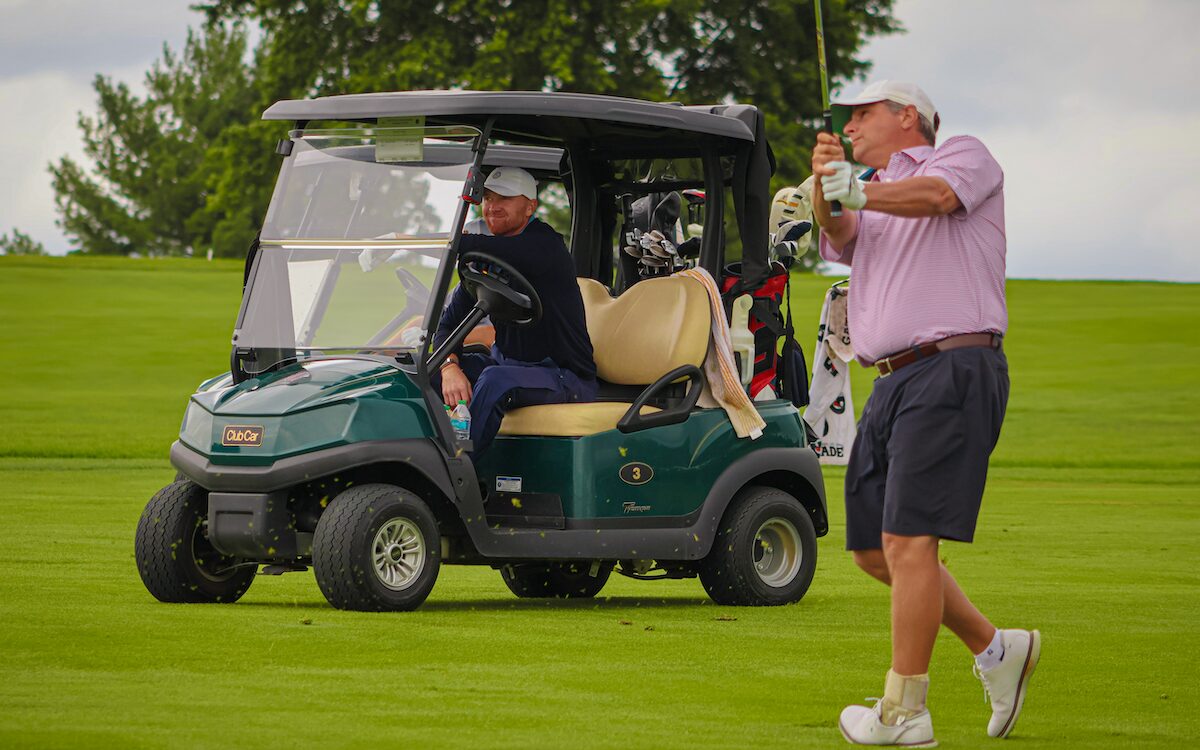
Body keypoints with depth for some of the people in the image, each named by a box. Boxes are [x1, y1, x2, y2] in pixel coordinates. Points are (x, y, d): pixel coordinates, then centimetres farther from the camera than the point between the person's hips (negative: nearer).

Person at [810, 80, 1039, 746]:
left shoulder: (965, 155, 6)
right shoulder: (875, 199, 25)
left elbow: (936, 194, -19)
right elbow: (840, 236, 1)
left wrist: (861, 193, -37)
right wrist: (825, 186, -22)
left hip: (953, 371, -9)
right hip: (892, 384, 9)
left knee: (907, 539, -15)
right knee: (873, 549, 10)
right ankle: (994, 649, 23)